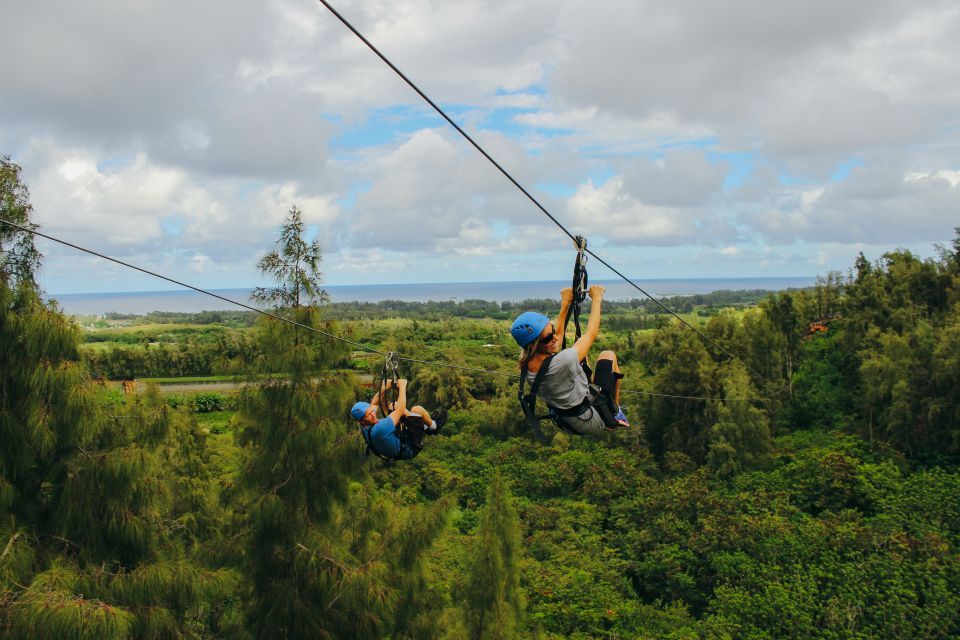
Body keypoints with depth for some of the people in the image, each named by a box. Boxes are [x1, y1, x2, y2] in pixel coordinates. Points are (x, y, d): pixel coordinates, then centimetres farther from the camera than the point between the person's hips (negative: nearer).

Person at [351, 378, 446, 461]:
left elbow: (374, 403, 5)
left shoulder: (365, 427, -13)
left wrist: (384, 388, -7)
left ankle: (425, 427, 27)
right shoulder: (378, 429, -40)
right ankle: (433, 426, 19)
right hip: (409, 449, -9)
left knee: (395, 405, 11)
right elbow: (400, 410, -35)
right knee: (417, 409, -14)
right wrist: (402, 386, -25)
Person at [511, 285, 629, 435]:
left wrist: (565, 304, 7)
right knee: (608, 355, 11)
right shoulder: (562, 362, -36)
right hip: (596, 422, -6)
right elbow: (591, 334, -21)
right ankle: (616, 412, 25)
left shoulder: (526, 367, -13)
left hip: (567, 424, 7)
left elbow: (557, 336, 5)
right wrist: (596, 298, -9)